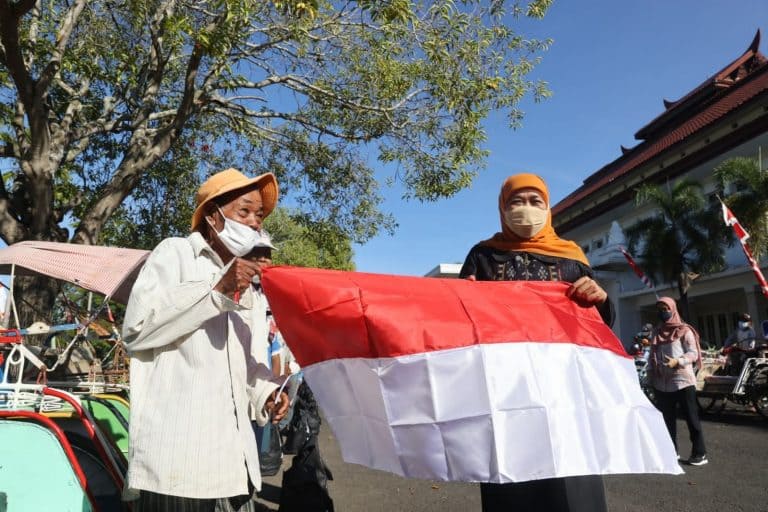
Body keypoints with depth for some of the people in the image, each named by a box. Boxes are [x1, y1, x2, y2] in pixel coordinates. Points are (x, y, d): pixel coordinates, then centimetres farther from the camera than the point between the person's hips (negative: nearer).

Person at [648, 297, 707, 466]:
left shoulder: (684, 330, 0)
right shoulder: (657, 332, 15)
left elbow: (693, 353, -8)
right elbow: (652, 355, 15)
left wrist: (677, 361, -23)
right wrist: (651, 372, 4)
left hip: (683, 380, -5)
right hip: (662, 383, 5)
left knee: (691, 417, -1)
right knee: (667, 418, 10)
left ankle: (700, 453, 6)